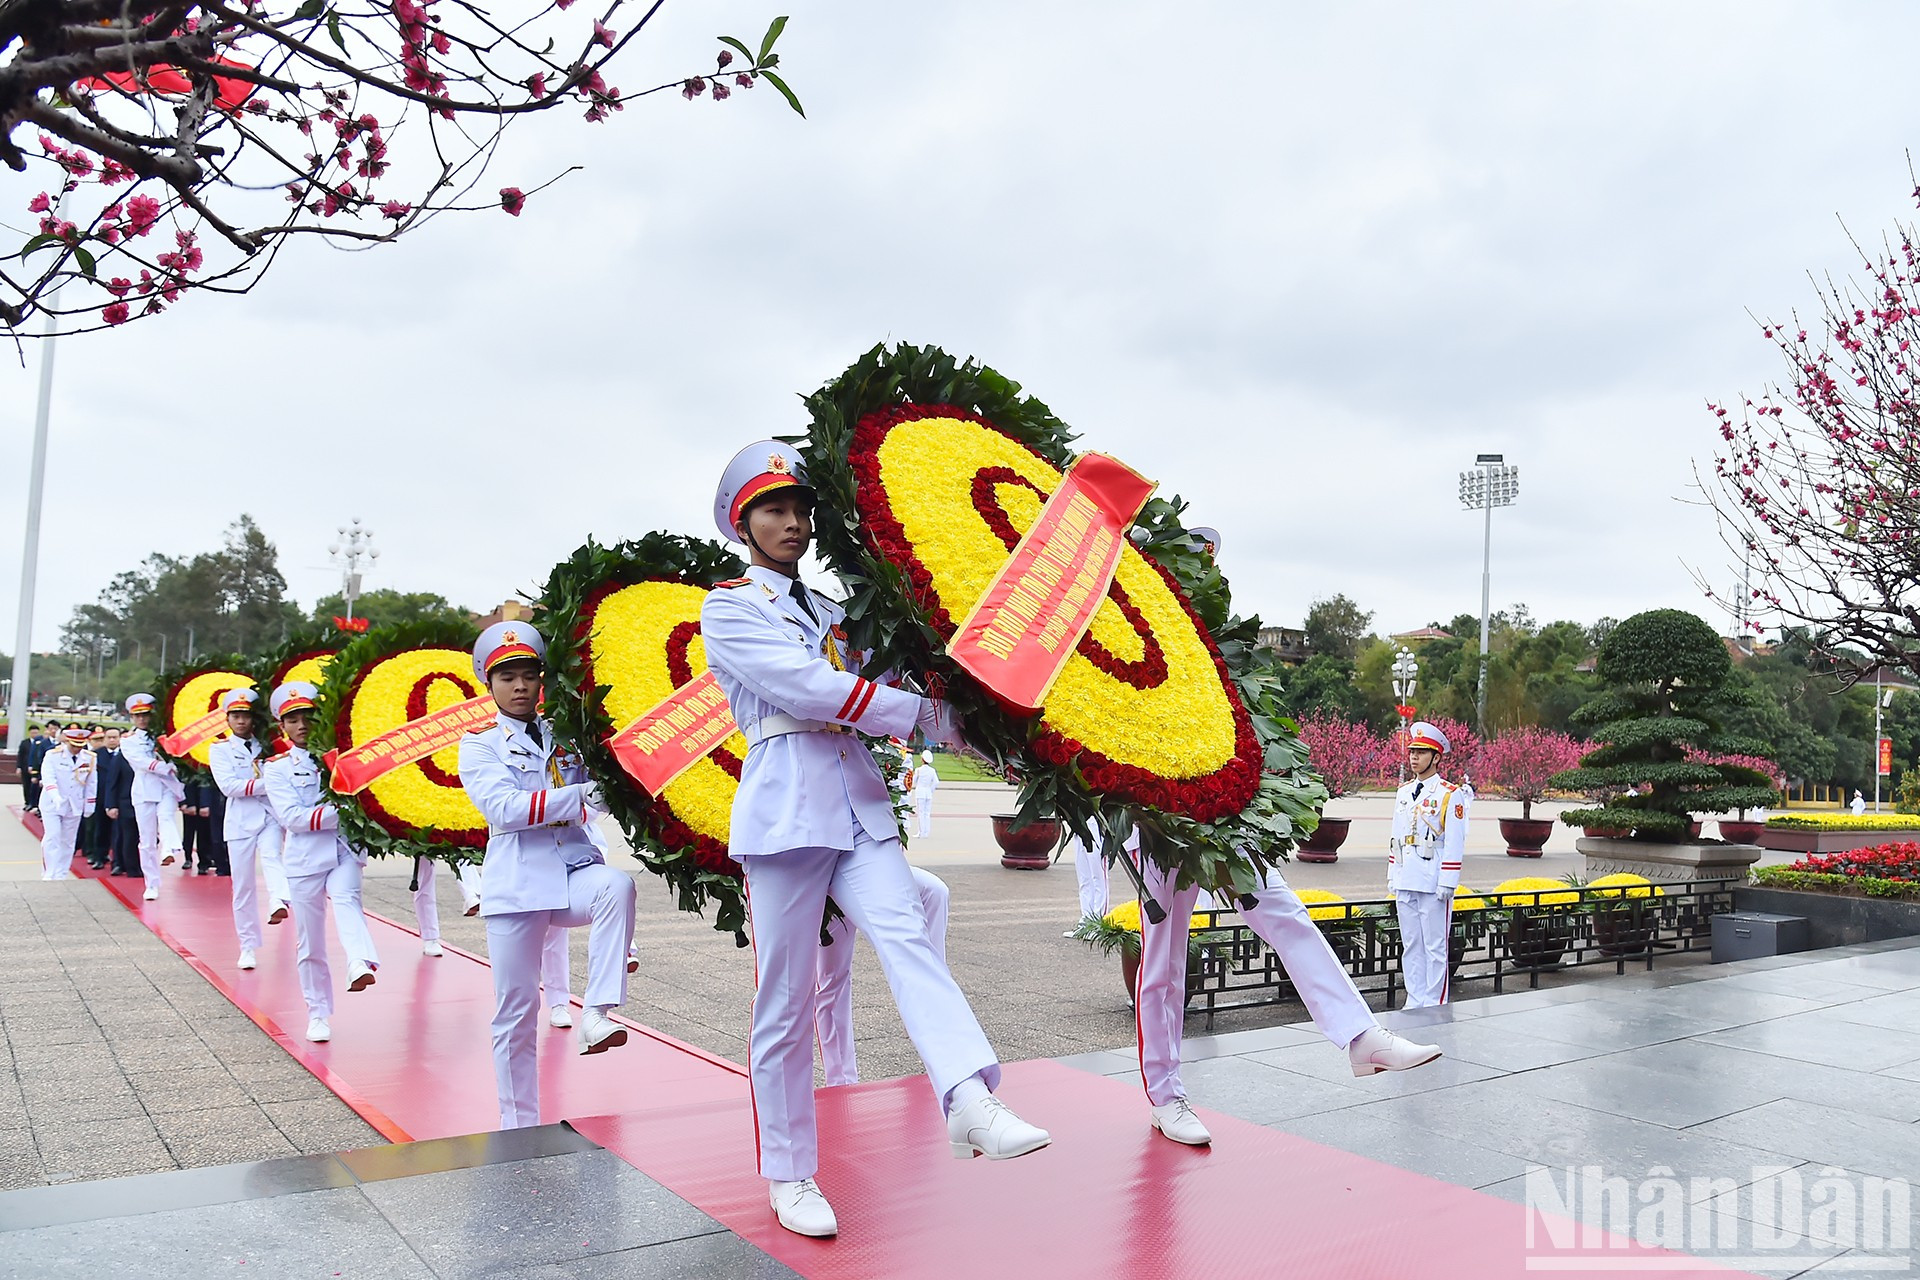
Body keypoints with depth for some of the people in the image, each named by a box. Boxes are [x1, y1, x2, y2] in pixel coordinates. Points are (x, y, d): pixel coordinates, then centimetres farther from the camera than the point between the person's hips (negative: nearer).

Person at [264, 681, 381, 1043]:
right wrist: (341, 811, -18)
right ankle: (318, 1014, 17)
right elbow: (292, 817, -10)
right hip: (305, 857, 0)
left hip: (344, 850, 0)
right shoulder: (277, 768, 4)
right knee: (310, 942, 5)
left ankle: (361, 964, -52)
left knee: (345, 898, -31)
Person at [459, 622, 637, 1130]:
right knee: (515, 1010, 3)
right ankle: (518, 1127, 19)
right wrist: (577, 796, -23)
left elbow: (598, 794, 11)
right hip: (516, 881, -1)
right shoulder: (479, 744, 4)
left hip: (575, 866, 2)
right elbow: (503, 805, -13)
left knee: (617, 885, -34)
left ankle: (595, 1013, -33)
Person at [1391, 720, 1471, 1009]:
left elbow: (1455, 842, -9)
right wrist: (1392, 876, 13)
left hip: (1433, 883, -6)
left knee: (1435, 946, 0)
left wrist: (1447, 883, -13)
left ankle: (1435, 1006, 7)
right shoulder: (1403, 792, 13)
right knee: (1410, 945, 11)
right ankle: (1415, 1002, 18)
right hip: (1405, 882, 6)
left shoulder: (1451, 794, -5)